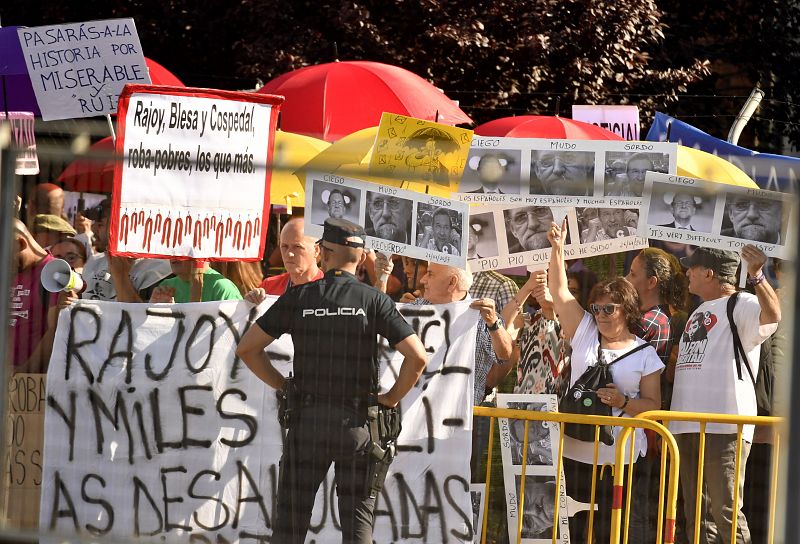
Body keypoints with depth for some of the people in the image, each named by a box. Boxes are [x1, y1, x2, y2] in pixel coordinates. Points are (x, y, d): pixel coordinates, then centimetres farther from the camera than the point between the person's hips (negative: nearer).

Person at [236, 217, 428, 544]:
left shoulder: (299, 297, 0)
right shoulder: (373, 301, -4)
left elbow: (247, 348, 1)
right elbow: (418, 357, -12)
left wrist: (282, 385, 9)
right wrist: (392, 398, 2)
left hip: (307, 420, 1)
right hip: (356, 422, -1)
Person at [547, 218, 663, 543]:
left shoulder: (645, 355, 2)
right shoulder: (585, 333, 9)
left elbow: (653, 405, 2)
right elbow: (559, 292, 3)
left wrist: (623, 403, -17)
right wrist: (557, 248, -6)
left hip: (619, 454, -3)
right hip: (577, 449, 3)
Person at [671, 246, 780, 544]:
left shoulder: (742, 305, -4)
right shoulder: (698, 313, 24)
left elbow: (773, 316, -27)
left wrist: (756, 275, -41)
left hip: (724, 428, -9)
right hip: (686, 427, 9)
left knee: (726, 513, -14)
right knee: (697, 516, 10)